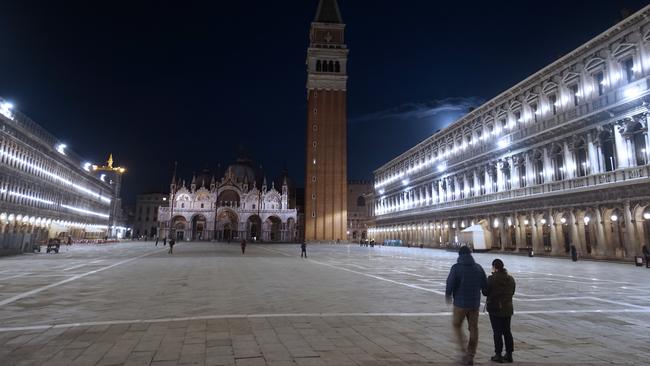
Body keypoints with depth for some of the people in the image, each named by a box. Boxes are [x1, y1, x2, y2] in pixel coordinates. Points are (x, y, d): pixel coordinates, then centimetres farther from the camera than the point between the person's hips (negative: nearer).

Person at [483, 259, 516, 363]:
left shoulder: (492, 279, -18)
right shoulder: (511, 279, 2)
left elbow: (485, 292, -12)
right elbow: (512, 292, 12)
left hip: (495, 308, -5)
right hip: (508, 309, 6)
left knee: (497, 332, 3)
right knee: (507, 331, 15)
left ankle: (498, 355, 8)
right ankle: (509, 354, 22)